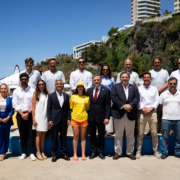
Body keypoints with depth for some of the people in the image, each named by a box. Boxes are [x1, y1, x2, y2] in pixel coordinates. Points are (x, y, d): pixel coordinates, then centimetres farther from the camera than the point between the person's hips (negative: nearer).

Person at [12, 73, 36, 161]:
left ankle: (31, 153, 3)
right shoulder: (16, 91, 7)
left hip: (30, 115, -1)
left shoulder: (32, 90, 4)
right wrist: (22, 114, -7)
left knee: (30, 134, -2)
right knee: (22, 135, 6)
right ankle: (23, 153, 14)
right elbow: (15, 104, 2)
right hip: (20, 115, 1)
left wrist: (28, 113, -10)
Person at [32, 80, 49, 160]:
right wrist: (34, 119, -8)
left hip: (45, 117, 3)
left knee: (43, 135, 7)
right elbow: (33, 108, -3)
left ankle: (42, 152, 15)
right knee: (38, 134, 0)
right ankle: (38, 152, 7)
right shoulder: (36, 95, 0)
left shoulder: (47, 95, 9)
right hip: (38, 117, -3)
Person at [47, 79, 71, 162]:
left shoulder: (66, 96, 9)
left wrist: (68, 118, 0)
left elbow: (68, 108, 9)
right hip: (55, 120, -2)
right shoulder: (51, 96, 2)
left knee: (63, 137, 8)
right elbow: (49, 109, 0)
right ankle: (54, 154, 14)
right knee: (54, 138, 4)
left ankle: (64, 153, 18)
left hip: (64, 120, 2)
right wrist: (49, 120, -8)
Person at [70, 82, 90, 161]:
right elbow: (71, 108, 10)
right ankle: (75, 154, 9)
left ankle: (83, 154, 10)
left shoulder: (87, 98, 9)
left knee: (83, 136, 4)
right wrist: (70, 103, -4)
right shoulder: (73, 97, 6)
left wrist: (86, 104, 0)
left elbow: (88, 108, 14)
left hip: (84, 118, 1)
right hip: (75, 118, -1)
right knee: (76, 136, 1)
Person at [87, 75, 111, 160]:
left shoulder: (106, 90, -4)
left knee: (101, 135, 8)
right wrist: (87, 115, 1)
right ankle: (93, 152, 21)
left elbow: (108, 105, -6)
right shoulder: (89, 90, 7)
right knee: (92, 135, 10)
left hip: (101, 116, -3)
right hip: (91, 116, 3)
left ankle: (101, 152, 21)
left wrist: (107, 117, -12)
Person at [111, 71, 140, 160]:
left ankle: (130, 152, 20)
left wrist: (130, 105, -18)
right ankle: (118, 152, 15)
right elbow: (114, 98, -8)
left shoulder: (134, 88, 12)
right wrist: (123, 106, -18)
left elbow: (137, 98, -1)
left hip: (130, 114, 2)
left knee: (130, 135, 8)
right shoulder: (115, 87, 5)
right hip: (119, 113, -2)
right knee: (118, 135, 5)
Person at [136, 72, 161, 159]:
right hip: (142, 113, -1)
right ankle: (138, 151, 10)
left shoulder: (154, 89, 11)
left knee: (154, 133, 3)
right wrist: (143, 109, -12)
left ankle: (156, 151, 16)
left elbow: (157, 101, 5)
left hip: (152, 112, 1)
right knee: (140, 134, 0)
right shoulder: (139, 89, 6)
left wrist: (150, 109, -9)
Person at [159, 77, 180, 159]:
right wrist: (166, 111, 6)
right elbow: (160, 105, 8)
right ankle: (164, 152, 16)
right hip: (166, 119, -1)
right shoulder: (163, 94, 2)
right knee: (165, 137, 5)